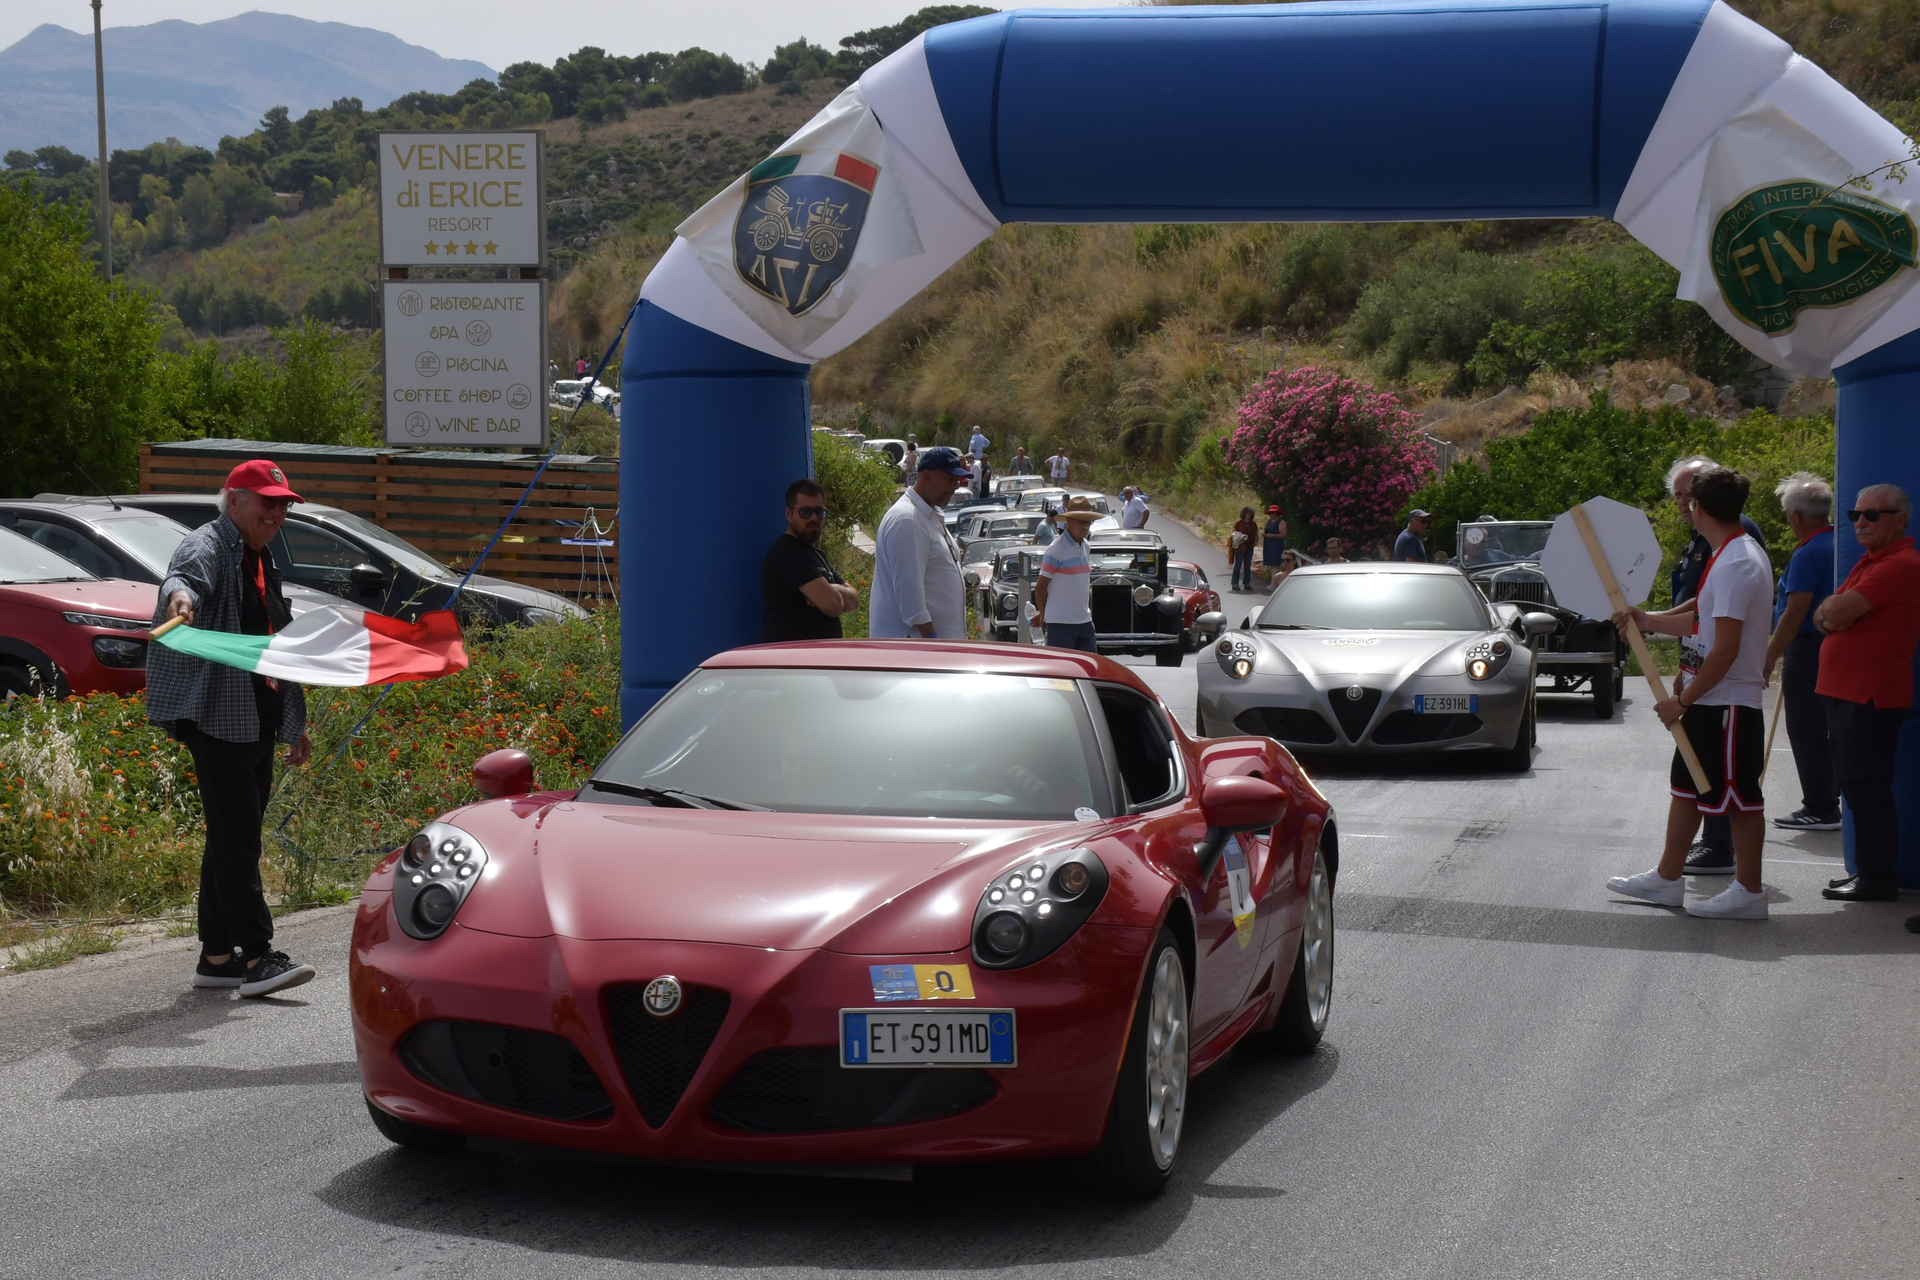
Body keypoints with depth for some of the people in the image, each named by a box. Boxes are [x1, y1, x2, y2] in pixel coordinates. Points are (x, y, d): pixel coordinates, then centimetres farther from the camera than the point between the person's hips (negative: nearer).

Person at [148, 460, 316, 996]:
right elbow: (187, 572, -32)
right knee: (236, 837, -13)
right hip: (218, 716, -10)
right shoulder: (209, 546, -6)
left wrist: (295, 723, 30)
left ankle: (217, 956, 17)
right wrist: (180, 595, -56)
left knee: (235, 838, 11)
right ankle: (257, 956, -16)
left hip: (258, 724, 10)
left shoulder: (263, 562, 22)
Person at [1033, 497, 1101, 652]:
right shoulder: (1057, 549, -13)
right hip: (1061, 622, -8)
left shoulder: (1084, 546, 11)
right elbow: (1040, 587, -9)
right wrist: (1042, 615, 1)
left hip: (1084, 621, 8)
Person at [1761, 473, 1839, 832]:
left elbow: (1796, 612, -22)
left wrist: (1769, 658, -17)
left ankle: (1820, 809, -1)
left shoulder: (1808, 554, -18)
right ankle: (1828, 801, 23)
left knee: (1806, 729, -3)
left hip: (1808, 650, -9)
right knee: (1825, 729, 17)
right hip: (1834, 646, 9)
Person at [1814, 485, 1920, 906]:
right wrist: (1835, 612, -5)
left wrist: (1833, 609, 0)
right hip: (1846, 692, 10)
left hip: (1872, 695, -10)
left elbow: (1838, 611, -22)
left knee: (1866, 785, -7)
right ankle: (1871, 872, 23)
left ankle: (1877, 879, -2)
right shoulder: (1870, 561, 19)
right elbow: (1824, 616, 17)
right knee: (1857, 784, 15)